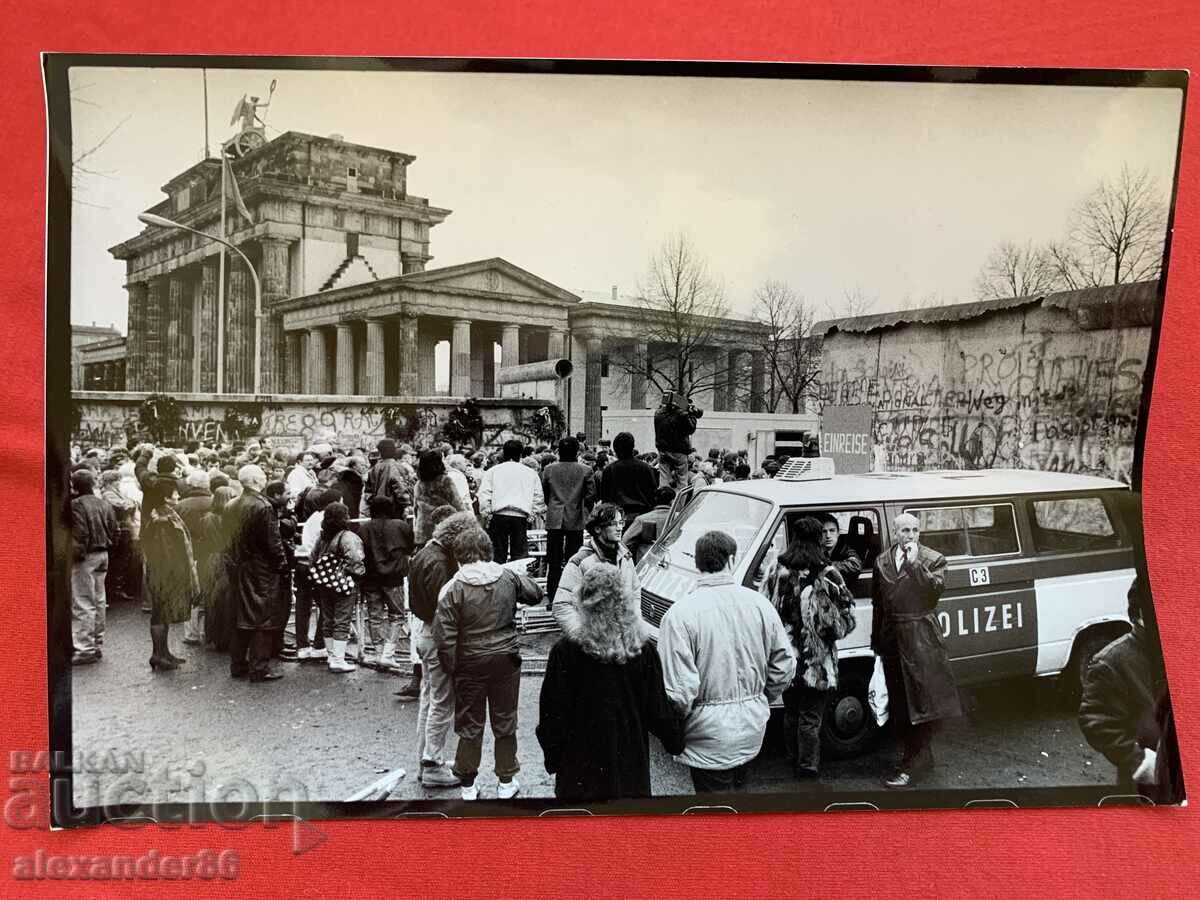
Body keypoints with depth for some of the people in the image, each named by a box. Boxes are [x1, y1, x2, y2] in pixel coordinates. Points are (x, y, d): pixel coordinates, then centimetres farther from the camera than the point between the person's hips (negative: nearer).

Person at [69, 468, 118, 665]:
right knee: (98, 600, 16)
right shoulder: (105, 505, 9)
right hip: (103, 556, 8)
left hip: (86, 557, -8)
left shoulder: (76, 505, -14)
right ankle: (97, 641, 25)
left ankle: (85, 648, -5)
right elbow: (115, 531, 11)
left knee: (83, 603, -5)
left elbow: (79, 535, -21)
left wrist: (75, 555, -13)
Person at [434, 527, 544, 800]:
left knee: (470, 725, 13)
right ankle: (507, 782, 27)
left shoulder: (454, 588, -15)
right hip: (506, 659, 2)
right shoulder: (508, 578, -7)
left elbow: (444, 635, -16)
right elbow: (535, 594, 11)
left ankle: (468, 786, 23)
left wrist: (451, 667, -3)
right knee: (505, 722, 16)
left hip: (470, 664, -2)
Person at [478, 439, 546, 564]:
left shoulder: (492, 471, 9)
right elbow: (539, 497, 10)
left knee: (498, 554, 5)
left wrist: (485, 515, 4)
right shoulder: (531, 473, 13)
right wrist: (532, 514, 14)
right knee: (520, 554, 3)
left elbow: (484, 495, 1)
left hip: (499, 516, 0)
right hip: (521, 516, 1)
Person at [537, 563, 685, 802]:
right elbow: (659, 709, -1)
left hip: (582, 768, -2)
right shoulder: (643, 650, -8)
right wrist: (675, 741, 16)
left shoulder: (566, 650, -15)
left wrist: (552, 756, 5)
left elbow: (553, 713, -8)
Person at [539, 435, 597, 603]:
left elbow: (544, 494, 8)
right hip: (576, 520, -1)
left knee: (554, 562, 6)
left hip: (554, 520, 1)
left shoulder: (548, 469, 1)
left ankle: (552, 599, 8)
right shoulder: (585, 471, -4)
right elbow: (591, 496, -3)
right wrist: (585, 512, 13)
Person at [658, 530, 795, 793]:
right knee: (736, 787, 27)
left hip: (710, 735, -5)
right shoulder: (759, 603, -5)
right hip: (753, 729, 5)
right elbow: (785, 665, 3)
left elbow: (679, 692, -21)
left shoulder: (680, 614, -19)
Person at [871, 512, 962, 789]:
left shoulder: (933, 559, 1)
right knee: (899, 704, 9)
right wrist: (877, 641, 11)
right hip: (892, 638, 5)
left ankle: (912, 766, -1)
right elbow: (877, 603, 12)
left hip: (921, 639, -4)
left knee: (922, 700, -6)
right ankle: (919, 757, 23)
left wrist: (915, 564, -21)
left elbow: (936, 588, -17)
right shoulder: (882, 561, 11)